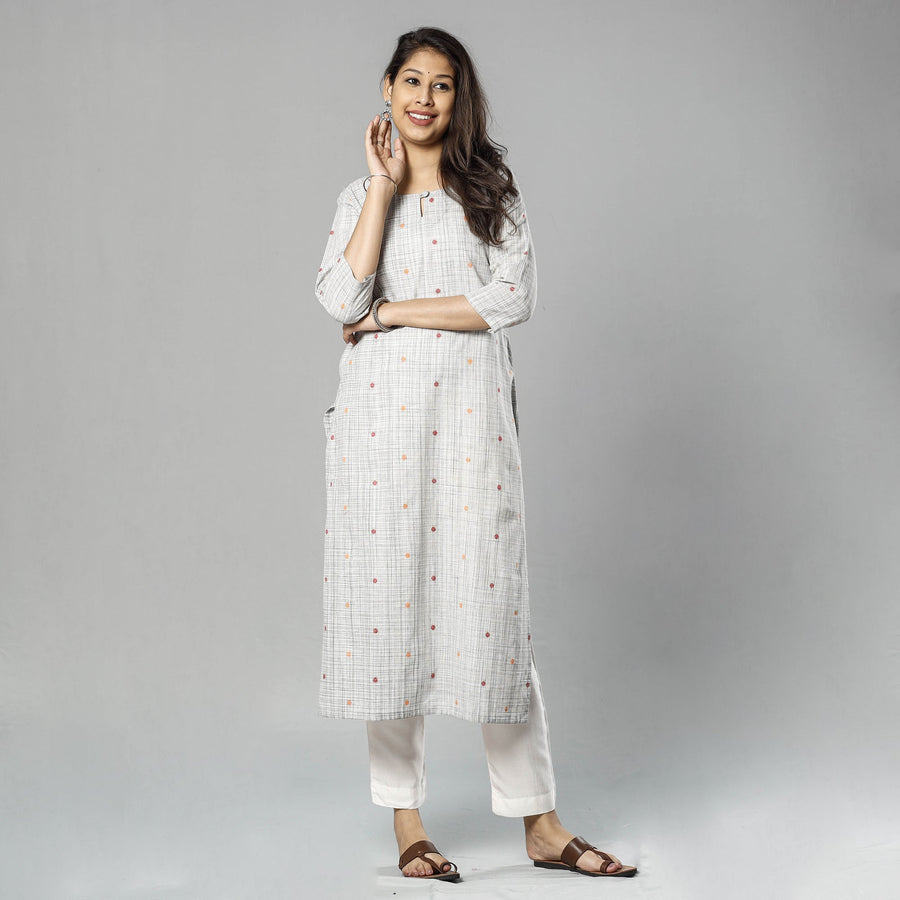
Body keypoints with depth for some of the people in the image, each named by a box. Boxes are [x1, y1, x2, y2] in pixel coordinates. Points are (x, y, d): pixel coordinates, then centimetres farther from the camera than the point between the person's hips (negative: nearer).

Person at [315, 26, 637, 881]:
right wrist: (385, 184, -4)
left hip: (469, 415, -1)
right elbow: (341, 298, -5)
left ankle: (539, 823, 6)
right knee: (386, 598, 1)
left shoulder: (492, 192, 9)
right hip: (379, 416, 1)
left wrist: (392, 312, -8)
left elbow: (512, 297, -7)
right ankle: (405, 818, 12)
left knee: (488, 602, -3)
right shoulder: (359, 195, 13)